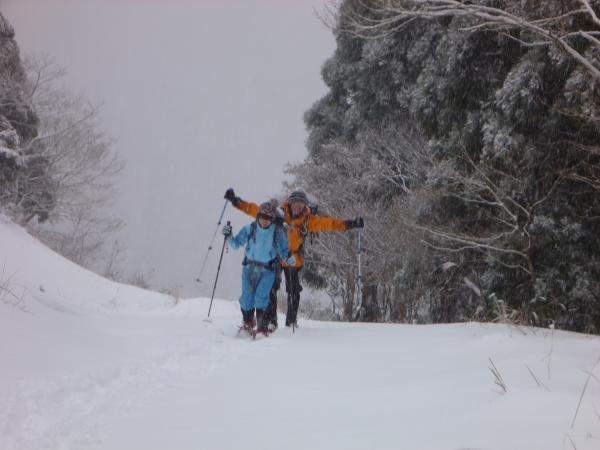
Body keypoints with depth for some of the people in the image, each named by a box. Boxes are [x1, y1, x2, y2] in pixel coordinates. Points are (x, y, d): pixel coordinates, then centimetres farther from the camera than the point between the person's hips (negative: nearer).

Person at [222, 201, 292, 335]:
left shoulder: (278, 232, -7)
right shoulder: (250, 229, -6)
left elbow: (283, 250, 4)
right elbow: (236, 244, -1)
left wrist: (289, 258, -15)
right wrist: (229, 236, -19)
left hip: (268, 270, -2)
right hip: (250, 268, 2)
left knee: (261, 296, -17)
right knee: (247, 296, 1)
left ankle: (262, 327, -7)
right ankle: (248, 322, 28)